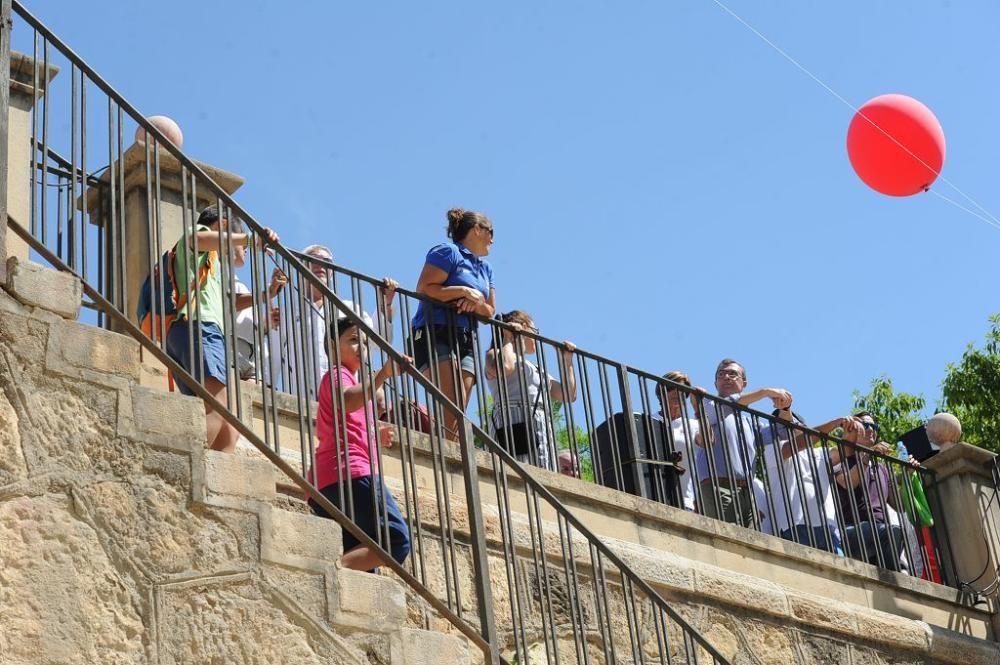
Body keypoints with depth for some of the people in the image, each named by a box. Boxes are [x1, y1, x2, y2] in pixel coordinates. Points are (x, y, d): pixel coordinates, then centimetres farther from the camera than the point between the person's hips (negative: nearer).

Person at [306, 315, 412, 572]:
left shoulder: (339, 378, 35)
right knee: (396, 539, -19)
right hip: (350, 473, -10)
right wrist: (382, 375, -31)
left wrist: (372, 436, 29)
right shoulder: (338, 373, 5)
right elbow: (348, 401, -22)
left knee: (360, 560, 1)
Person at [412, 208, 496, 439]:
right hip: (435, 335, -8)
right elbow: (424, 288, -12)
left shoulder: (486, 268, 23)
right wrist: (464, 292, -13)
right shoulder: (448, 252, 0)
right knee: (452, 404, -21)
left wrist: (477, 302, -4)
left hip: (465, 340, 8)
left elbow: (490, 311, 19)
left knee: (459, 411, -5)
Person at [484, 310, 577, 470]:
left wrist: (568, 361, 29)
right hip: (516, 427, -8)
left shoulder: (536, 369, 36)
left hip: (543, 432, 8)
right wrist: (508, 339, 3)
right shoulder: (496, 354, 14)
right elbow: (504, 367, -13)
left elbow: (569, 395, 33)